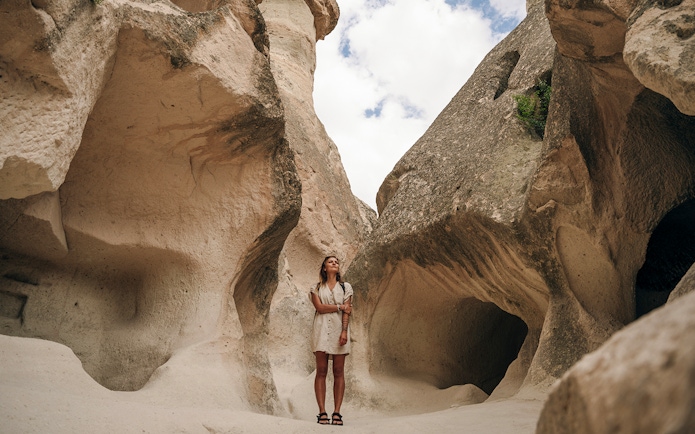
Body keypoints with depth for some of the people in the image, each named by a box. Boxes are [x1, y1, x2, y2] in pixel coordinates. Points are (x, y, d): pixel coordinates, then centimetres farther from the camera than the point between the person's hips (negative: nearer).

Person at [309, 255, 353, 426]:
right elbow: (319, 307, -4)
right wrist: (340, 306, -3)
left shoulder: (345, 287, 12)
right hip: (322, 330, 0)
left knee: (339, 372, -2)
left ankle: (337, 412, -1)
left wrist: (344, 331, -11)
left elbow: (347, 312, 1)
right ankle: (322, 412, -3)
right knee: (321, 372, -4)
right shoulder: (317, 287, 12)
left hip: (339, 329, 0)